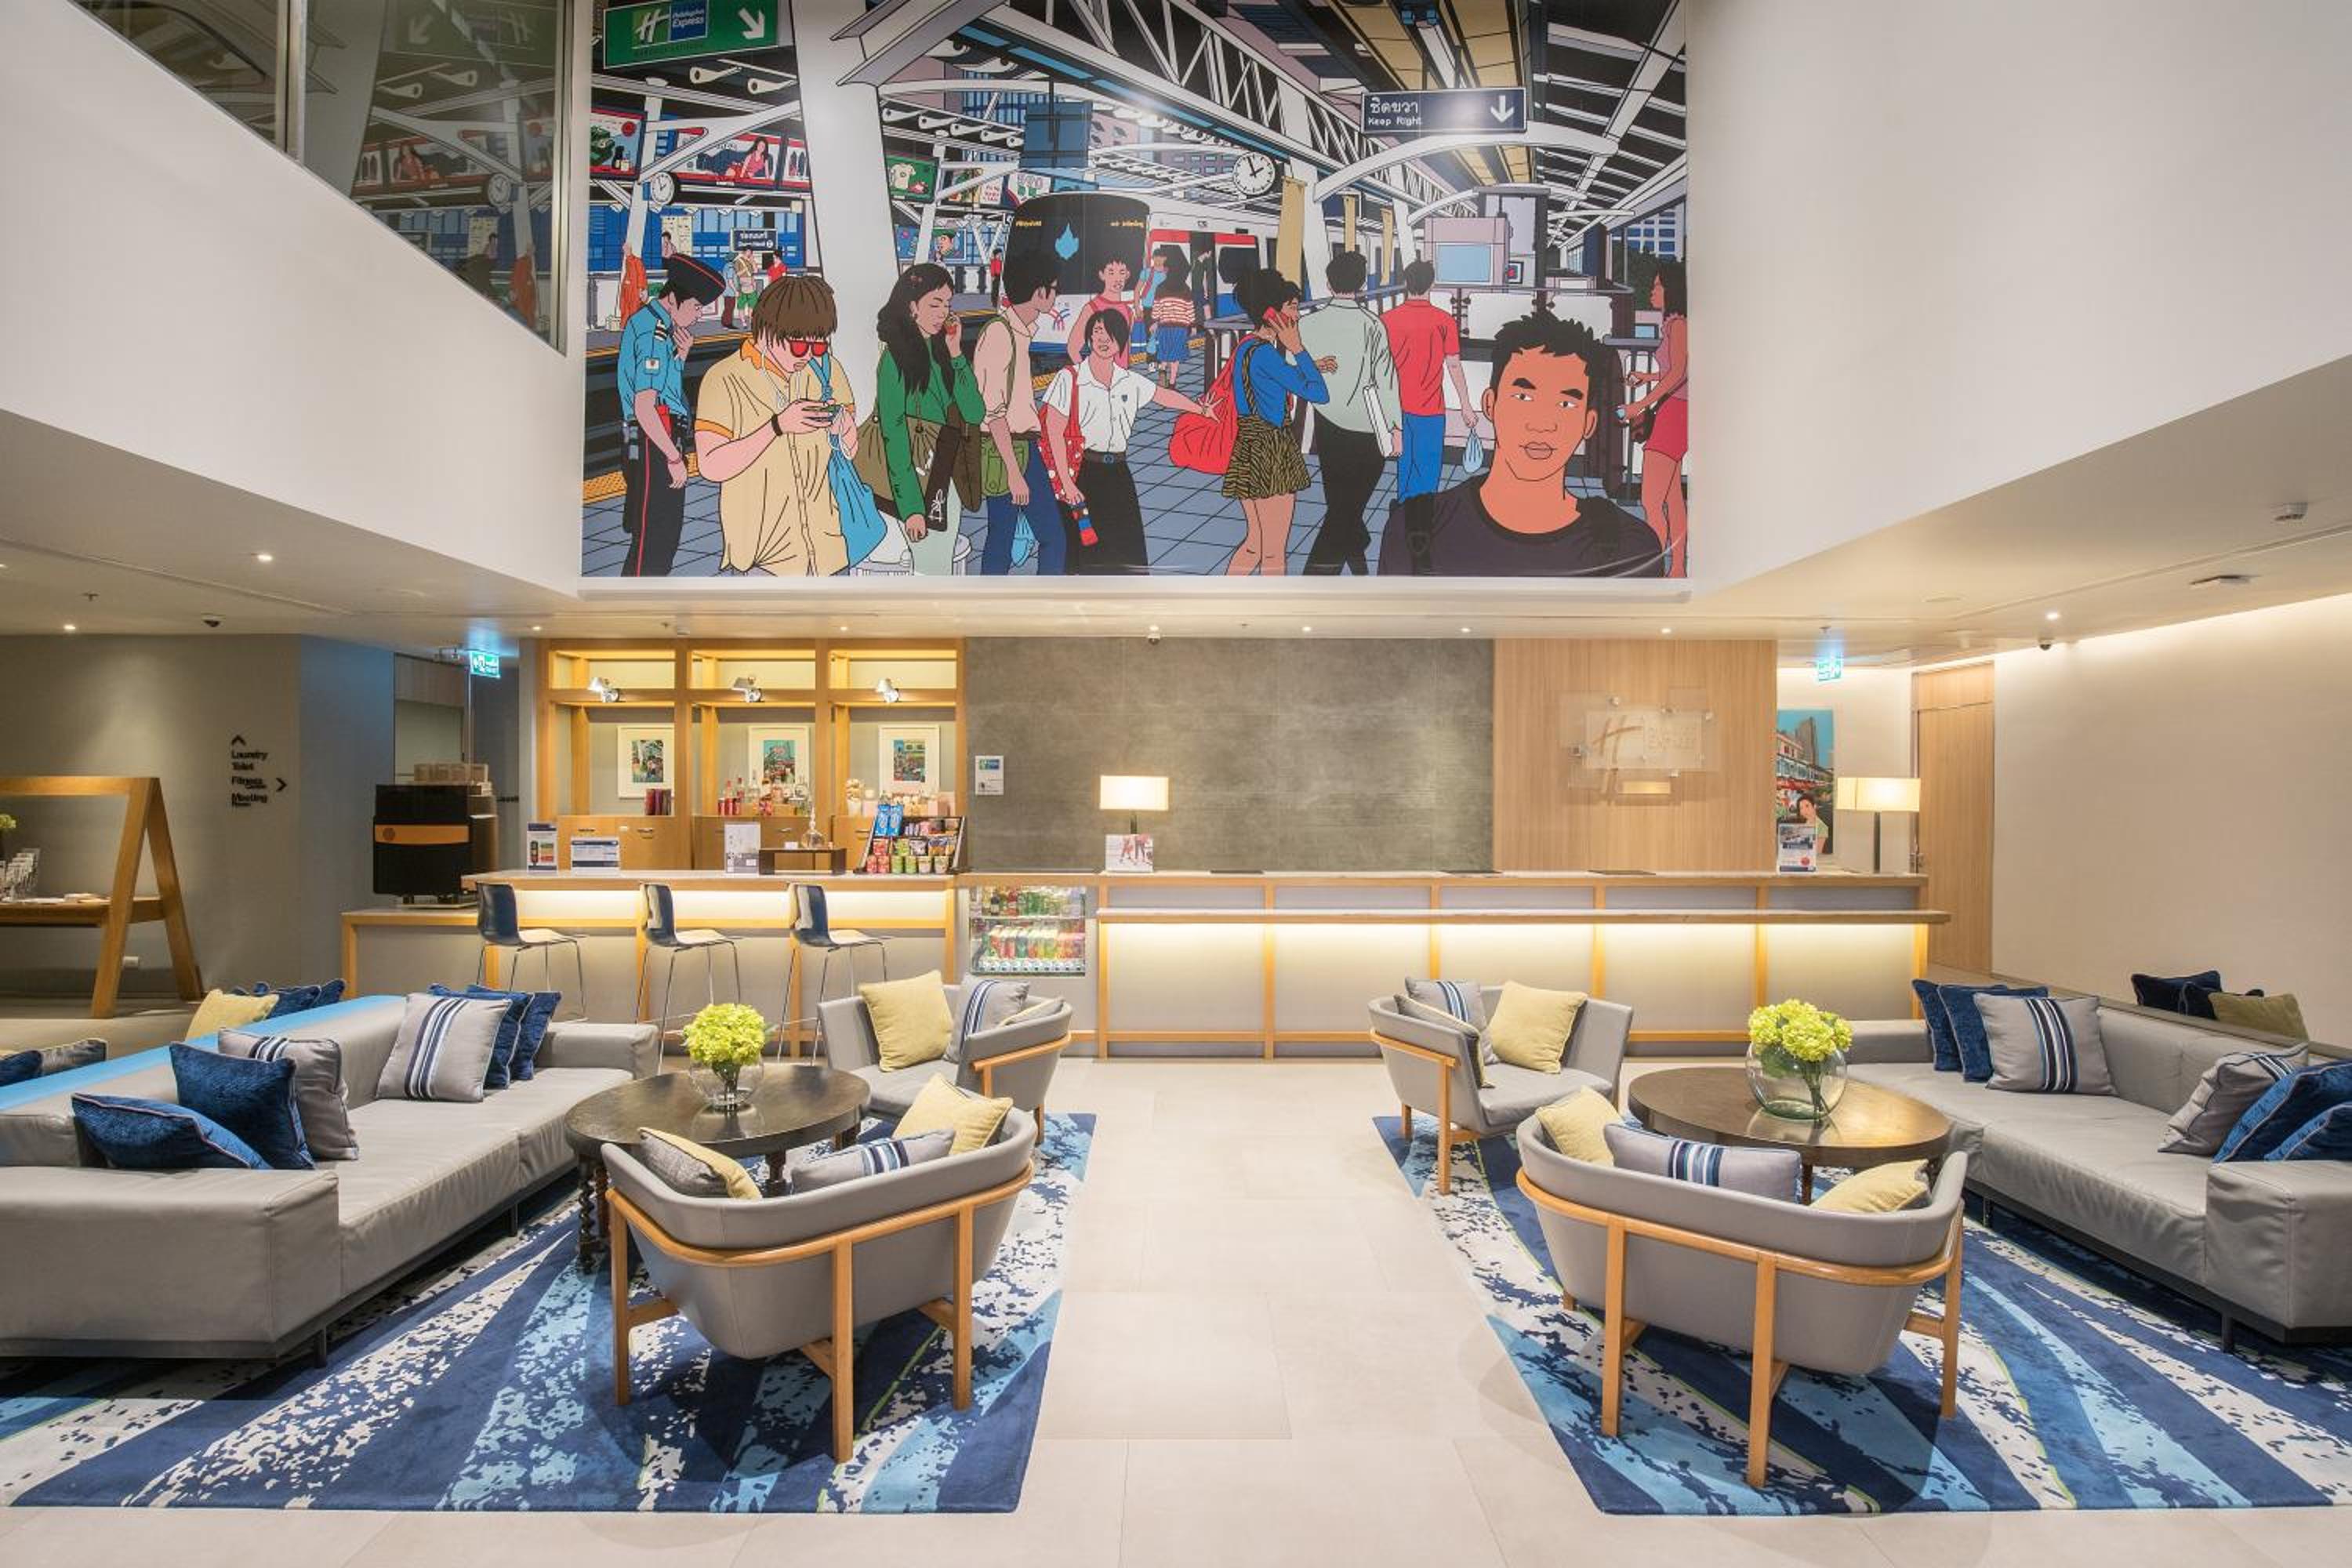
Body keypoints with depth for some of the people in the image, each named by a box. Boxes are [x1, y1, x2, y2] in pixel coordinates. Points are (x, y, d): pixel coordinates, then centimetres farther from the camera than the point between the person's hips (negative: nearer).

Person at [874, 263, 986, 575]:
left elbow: (975, 413, 4)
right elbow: (893, 432, -14)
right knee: (931, 573, -8)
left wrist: (955, 354, -1)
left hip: (947, 483, 7)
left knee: (943, 569, 10)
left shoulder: (941, 352, 14)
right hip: (917, 482, -7)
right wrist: (910, 505, -20)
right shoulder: (897, 355, -7)